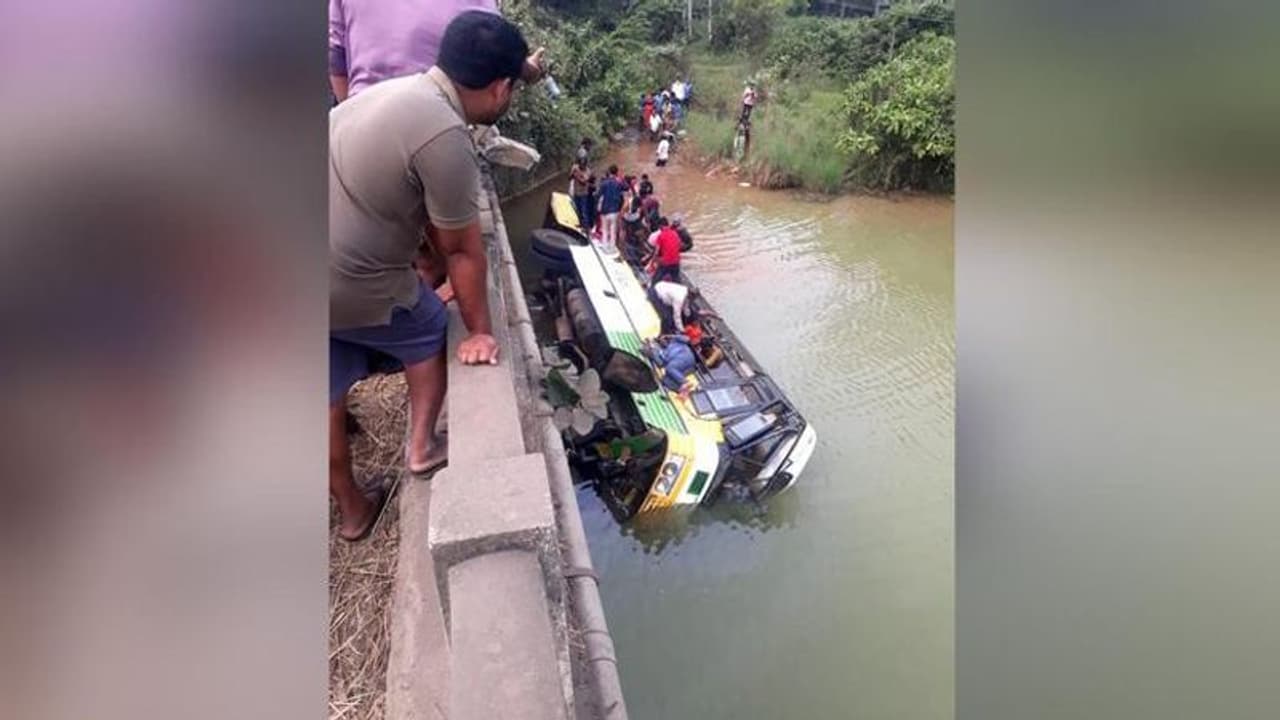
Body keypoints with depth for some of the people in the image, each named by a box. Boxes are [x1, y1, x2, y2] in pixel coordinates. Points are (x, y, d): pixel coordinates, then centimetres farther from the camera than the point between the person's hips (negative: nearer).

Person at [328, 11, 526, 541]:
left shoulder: (398, 91, 9)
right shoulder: (445, 136, -21)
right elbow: (462, 250, -12)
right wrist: (480, 332, 0)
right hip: (348, 286, -8)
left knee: (329, 397, 20)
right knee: (430, 331, 22)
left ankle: (352, 511, 38)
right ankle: (421, 446, 26)